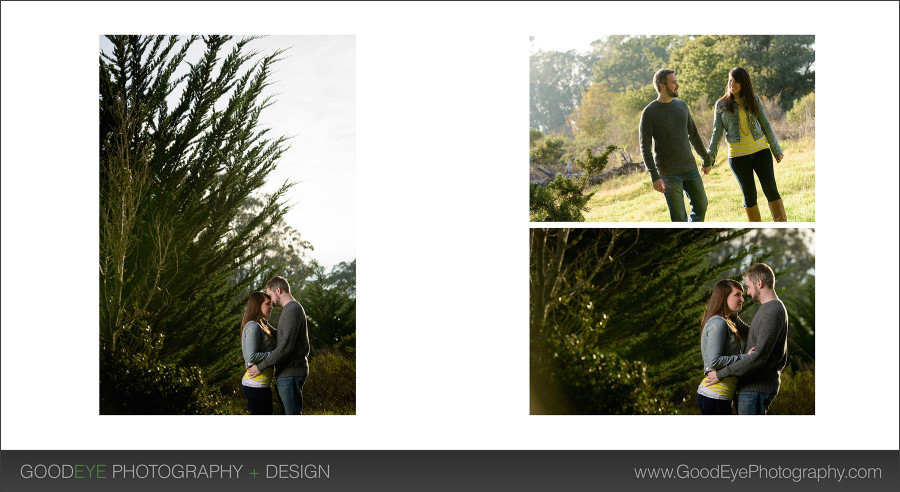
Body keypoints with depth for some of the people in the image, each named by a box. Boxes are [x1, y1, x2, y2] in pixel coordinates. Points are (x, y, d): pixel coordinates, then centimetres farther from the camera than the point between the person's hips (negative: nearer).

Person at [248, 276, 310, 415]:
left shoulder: (293, 309, -13)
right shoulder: (292, 309, 20)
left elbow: (286, 346, -21)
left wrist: (260, 366, -17)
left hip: (290, 374, -10)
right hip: (287, 374, 10)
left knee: (293, 414, -11)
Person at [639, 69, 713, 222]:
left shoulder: (682, 105, 8)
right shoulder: (649, 113, -10)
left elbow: (693, 134, 20)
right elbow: (645, 148, -12)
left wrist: (706, 159, 25)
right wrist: (654, 176, -19)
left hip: (690, 168, 6)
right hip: (668, 173, -6)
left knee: (700, 206, 11)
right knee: (679, 217, -4)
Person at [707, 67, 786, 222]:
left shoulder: (754, 99, 4)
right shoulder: (721, 105, 1)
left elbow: (765, 125, 9)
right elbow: (717, 132, 3)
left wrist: (776, 150, 11)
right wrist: (709, 157, -3)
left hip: (760, 151, 1)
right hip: (738, 156, -1)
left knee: (771, 190, -4)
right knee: (749, 196, 4)